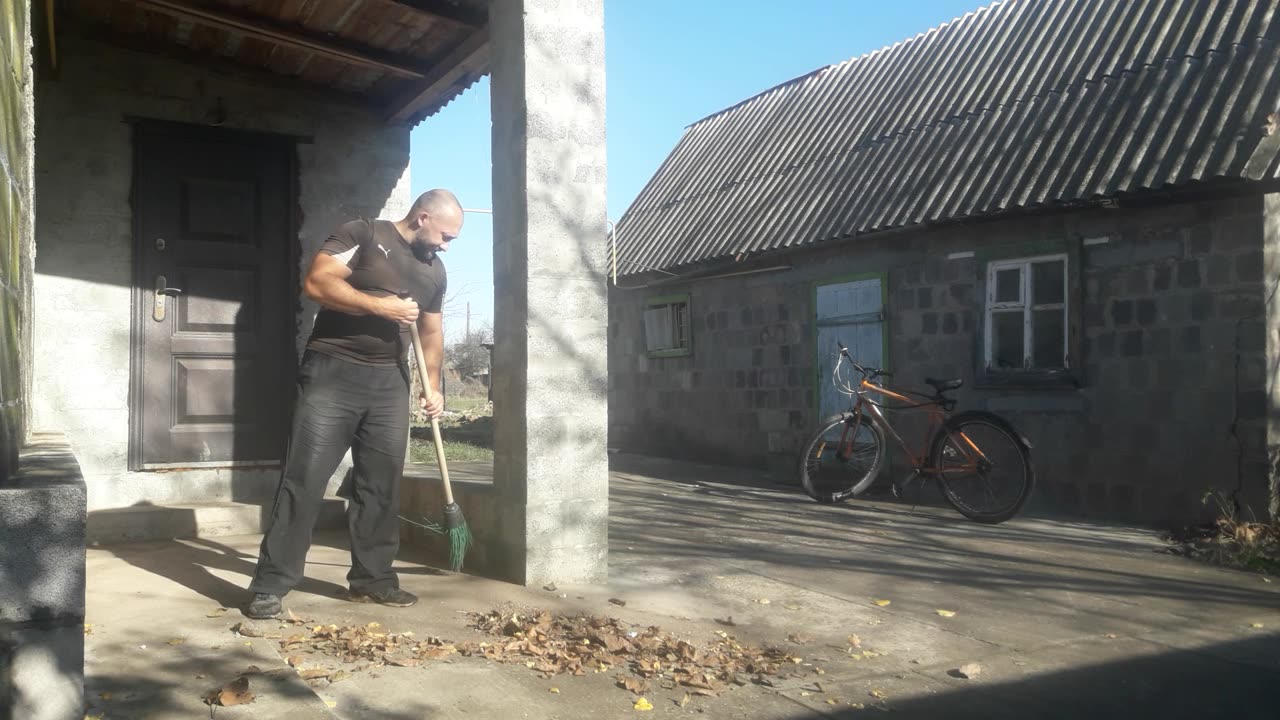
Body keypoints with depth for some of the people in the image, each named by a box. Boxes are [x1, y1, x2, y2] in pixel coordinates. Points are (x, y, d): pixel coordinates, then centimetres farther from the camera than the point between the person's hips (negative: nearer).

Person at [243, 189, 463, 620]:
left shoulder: (434, 271, 16)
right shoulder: (363, 235, -3)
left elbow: (432, 330, 24)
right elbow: (316, 282, -14)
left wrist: (432, 386, 15)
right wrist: (380, 305, -18)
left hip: (390, 383, 6)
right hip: (333, 373, -6)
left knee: (382, 484, 6)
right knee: (304, 477, -7)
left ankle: (372, 577, 17)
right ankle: (270, 584, -1)